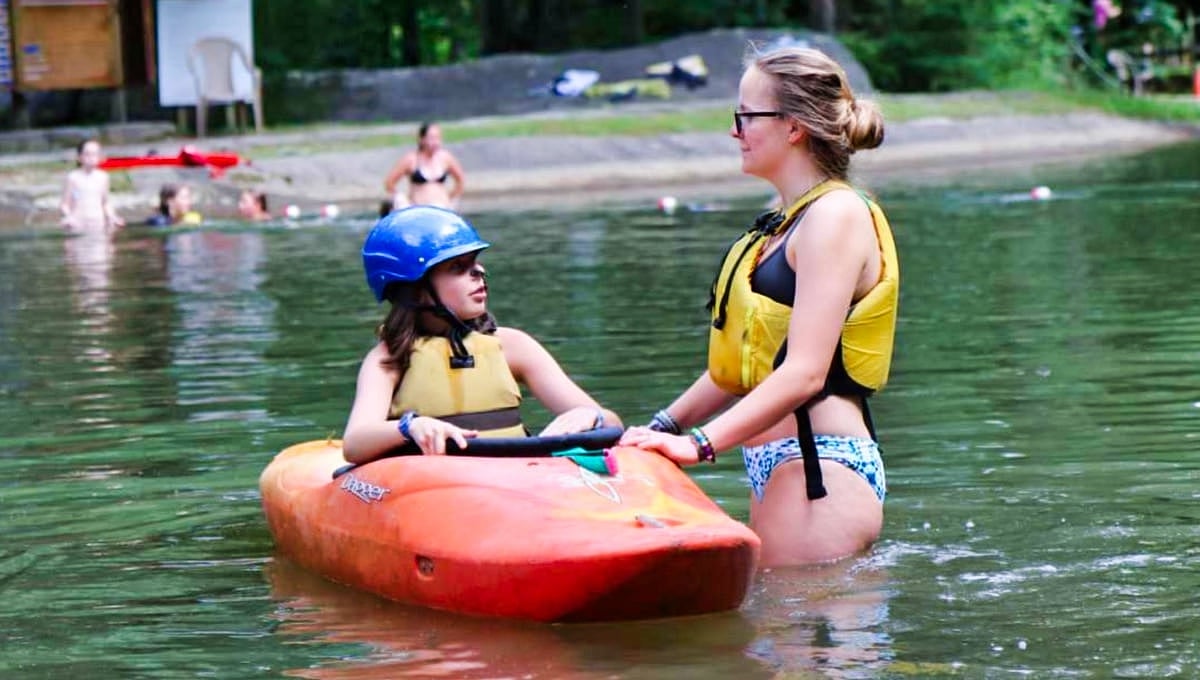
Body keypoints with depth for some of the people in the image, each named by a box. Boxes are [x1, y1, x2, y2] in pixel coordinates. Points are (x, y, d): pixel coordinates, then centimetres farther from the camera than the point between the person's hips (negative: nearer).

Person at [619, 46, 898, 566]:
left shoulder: (837, 215, -11)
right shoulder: (790, 221, 19)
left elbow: (804, 372, -21)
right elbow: (745, 360, 21)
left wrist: (700, 443, -27)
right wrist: (665, 425, 14)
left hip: (820, 472, -10)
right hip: (783, 467, 10)